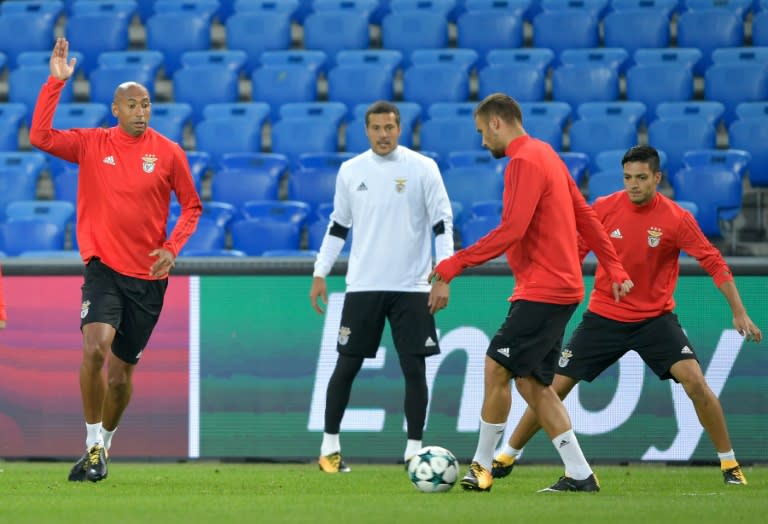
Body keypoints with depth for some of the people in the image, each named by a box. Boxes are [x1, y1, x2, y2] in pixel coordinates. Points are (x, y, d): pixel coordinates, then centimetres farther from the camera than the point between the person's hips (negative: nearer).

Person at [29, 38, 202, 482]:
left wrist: (172, 249, -6)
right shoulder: (92, 144, 0)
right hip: (104, 267, -1)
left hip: (148, 276, 1)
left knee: (121, 371, 7)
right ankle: (93, 444, -13)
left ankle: (104, 445, 30)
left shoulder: (168, 153, 0)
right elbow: (41, 137, -11)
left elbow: (192, 205, 8)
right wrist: (56, 82, -15)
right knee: (95, 347, -24)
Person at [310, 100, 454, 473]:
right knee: (346, 366, 2)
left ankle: (414, 450, 7)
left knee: (414, 368, -2)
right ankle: (329, 446, 12)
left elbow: (442, 222, -1)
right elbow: (338, 226, 15)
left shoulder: (423, 168, -2)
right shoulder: (351, 171, 6)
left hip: (411, 286, -1)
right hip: (363, 286, 1)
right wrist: (320, 274, 11)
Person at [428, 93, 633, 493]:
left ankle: (482, 467, 0)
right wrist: (615, 269, 23)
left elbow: (510, 231, -22)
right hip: (559, 287, 10)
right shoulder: (545, 155, 18)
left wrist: (453, 266, -21)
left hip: (542, 290, -10)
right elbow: (585, 216, 21)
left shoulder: (525, 161, -14)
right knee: (531, 382, 9)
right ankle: (579, 475, 7)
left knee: (497, 368, -7)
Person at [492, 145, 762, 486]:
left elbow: (714, 263, -9)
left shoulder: (676, 218, -13)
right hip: (604, 316, 1)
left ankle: (729, 463, -3)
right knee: (555, 387, -1)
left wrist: (738, 311, -14)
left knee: (695, 381, -19)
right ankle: (506, 458, 15)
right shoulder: (604, 208, -8)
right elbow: (573, 253, 2)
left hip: (655, 318, -1)